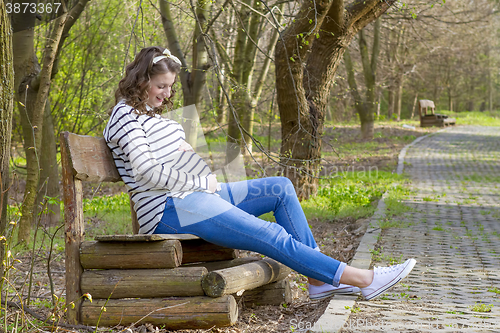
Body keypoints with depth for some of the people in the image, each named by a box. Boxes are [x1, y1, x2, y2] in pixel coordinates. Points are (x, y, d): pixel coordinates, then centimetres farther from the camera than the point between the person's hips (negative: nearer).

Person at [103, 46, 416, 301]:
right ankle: (362, 279, -18)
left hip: (195, 196, 11)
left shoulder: (151, 114, 22)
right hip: (171, 209, -10)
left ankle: (319, 279, -2)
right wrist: (201, 182, -12)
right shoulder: (126, 115, -9)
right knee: (270, 234, -19)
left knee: (281, 188, 3)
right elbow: (149, 172, -20)